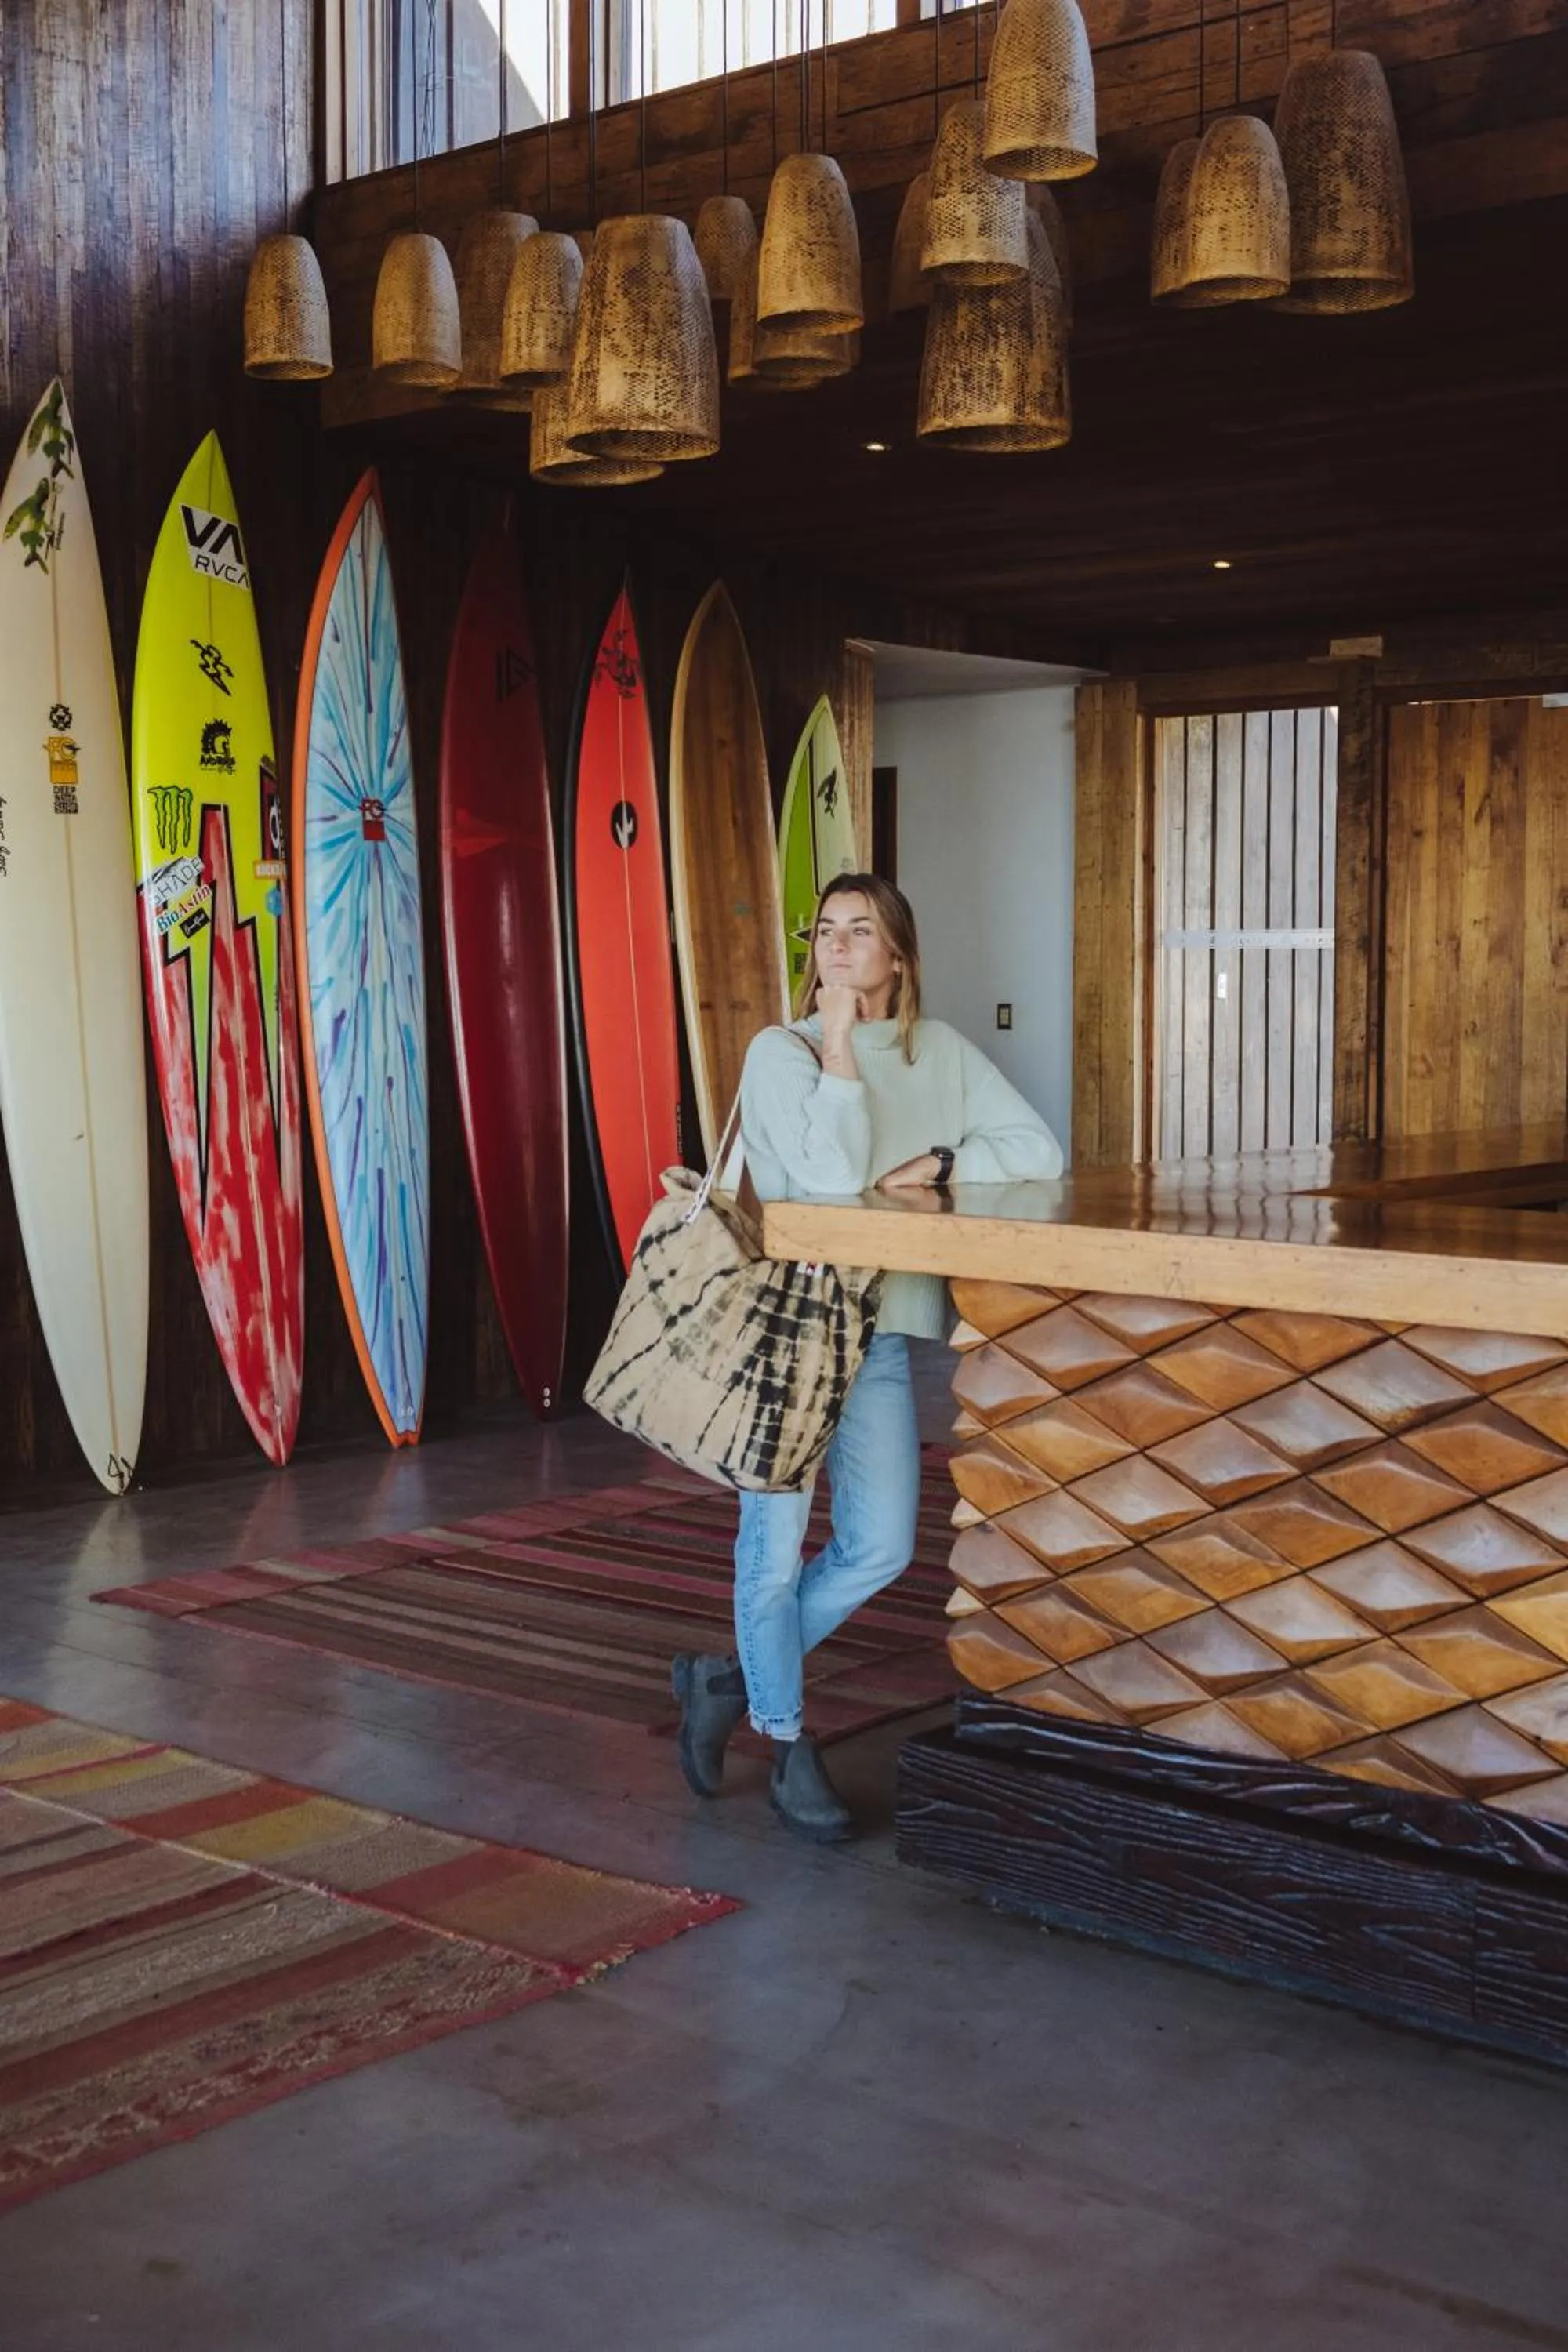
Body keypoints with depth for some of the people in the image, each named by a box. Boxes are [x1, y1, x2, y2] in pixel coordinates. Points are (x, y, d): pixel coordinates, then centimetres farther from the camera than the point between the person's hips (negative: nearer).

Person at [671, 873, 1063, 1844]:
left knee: (881, 1550, 4)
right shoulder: (782, 1052, -5)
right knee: (778, 1538, 0)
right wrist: (839, 1043, -15)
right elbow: (833, 1175, -20)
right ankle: (789, 1745, 18)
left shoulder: (941, 1051, 9)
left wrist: (937, 1162, -10)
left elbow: (1042, 1152, 3)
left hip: (880, 1328, 5)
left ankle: (730, 1678, 24)